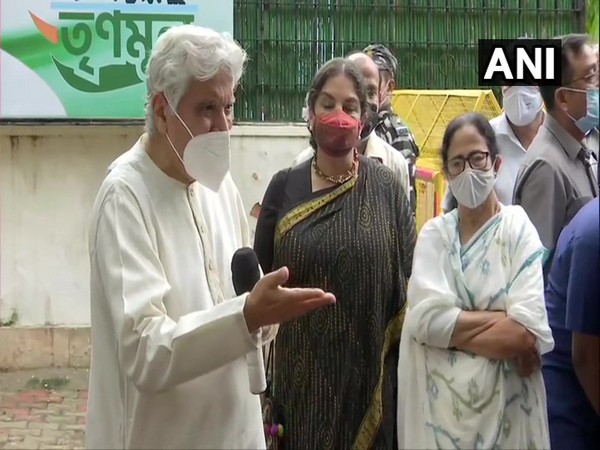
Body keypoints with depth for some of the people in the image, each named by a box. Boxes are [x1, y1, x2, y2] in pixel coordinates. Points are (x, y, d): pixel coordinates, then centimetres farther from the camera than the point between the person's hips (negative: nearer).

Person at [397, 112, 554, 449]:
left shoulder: (518, 228, -4)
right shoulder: (434, 233, 3)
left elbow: (529, 334, -16)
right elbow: (428, 318, -12)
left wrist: (454, 327, -14)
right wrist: (502, 321, -14)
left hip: (505, 405, -2)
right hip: (440, 403, 2)